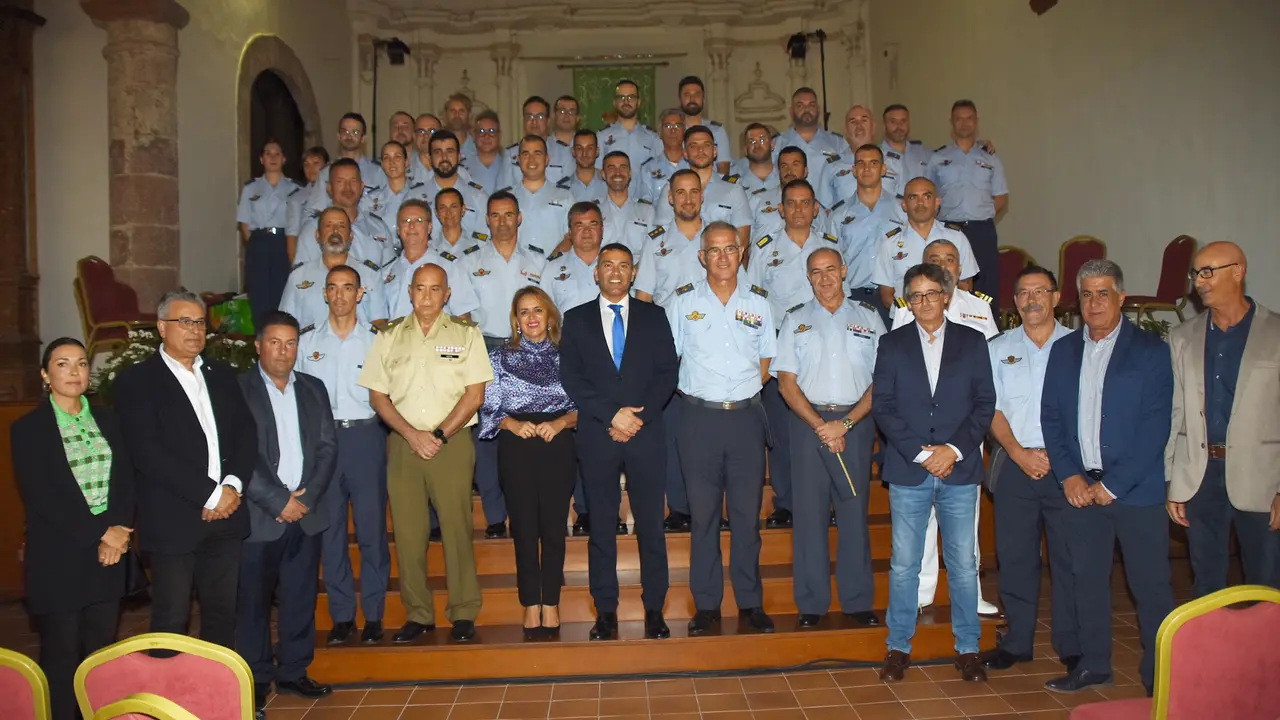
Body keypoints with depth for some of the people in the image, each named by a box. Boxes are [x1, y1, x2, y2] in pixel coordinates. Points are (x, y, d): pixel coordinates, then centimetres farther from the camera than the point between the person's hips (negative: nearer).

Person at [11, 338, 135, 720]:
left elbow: (125, 478, 6)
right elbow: (41, 497, -10)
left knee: (102, 651, 8)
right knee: (62, 654, 4)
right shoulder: (28, 427, -3)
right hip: (58, 559, -3)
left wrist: (118, 529, -11)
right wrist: (99, 535, -14)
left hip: (112, 550, 4)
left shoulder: (108, 419, 10)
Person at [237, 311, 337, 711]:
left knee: (301, 598, 9)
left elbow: (328, 447, 7)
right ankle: (256, 682, 16)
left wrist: (308, 498, -6)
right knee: (254, 602, 4)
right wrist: (279, 501, -13)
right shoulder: (237, 389, -3)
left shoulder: (313, 389, 12)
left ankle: (293, 671, 22)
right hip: (259, 516, -4)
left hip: (306, 513, 4)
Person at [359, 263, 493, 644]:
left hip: (452, 442, -2)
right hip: (402, 442, 2)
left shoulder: (466, 335, 7)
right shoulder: (389, 338, 12)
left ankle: (463, 614, 5)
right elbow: (377, 396, 8)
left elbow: (474, 395, 1)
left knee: (456, 528, -4)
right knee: (407, 532, 2)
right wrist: (411, 434, -5)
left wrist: (439, 434, -8)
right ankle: (417, 614, 13)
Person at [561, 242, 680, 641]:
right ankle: (605, 610, 13)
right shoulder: (576, 319, 10)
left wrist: (639, 415, -9)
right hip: (596, 434, 0)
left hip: (647, 432, 0)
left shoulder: (654, 316, 12)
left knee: (651, 523, 3)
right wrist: (612, 414, -11)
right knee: (602, 524, 4)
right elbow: (571, 378, 0)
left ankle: (654, 608, 12)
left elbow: (667, 371, 4)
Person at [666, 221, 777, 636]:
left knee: (747, 514, 6)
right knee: (703, 514, 5)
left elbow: (765, 364, 14)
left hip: (746, 417, 1)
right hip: (700, 418, -1)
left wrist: (744, 394, 1)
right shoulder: (683, 301, 4)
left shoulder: (758, 302, 8)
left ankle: (750, 603, 18)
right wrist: (701, 392, -2)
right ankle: (706, 605, 15)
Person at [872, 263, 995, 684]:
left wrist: (954, 449, -9)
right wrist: (920, 453, -9)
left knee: (963, 563, 6)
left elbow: (985, 403, 3)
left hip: (960, 469, 0)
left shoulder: (972, 342, 7)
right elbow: (882, 406, 0)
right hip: (908, 471, 0)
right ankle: (898, 648, 16)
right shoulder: (893, 344, 6)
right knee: (903, 564, 5)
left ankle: (967, 649, 19)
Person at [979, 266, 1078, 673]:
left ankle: (1071, 644, 15)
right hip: (1014, 465, 2)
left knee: (1069, 555, 1)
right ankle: (1017, 641, 17)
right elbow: (993, 410, 5)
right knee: (1015, 555, 6)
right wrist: (1020, 454, -8)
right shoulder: (998, 349, 10)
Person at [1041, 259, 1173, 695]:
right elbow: (1050, 416, 9)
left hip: (1136, 490, -4)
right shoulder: (1064, 350, 10)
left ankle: (1159, 675, 16)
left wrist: (1112, 485, -12)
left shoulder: (1151, 351, -4)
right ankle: (1094, 665, 25)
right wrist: (1069, 476, -4)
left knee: (1150, 586, 2)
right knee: (1088, 579, 12)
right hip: (1082, 487, 4)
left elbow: (1156, 427, -9)